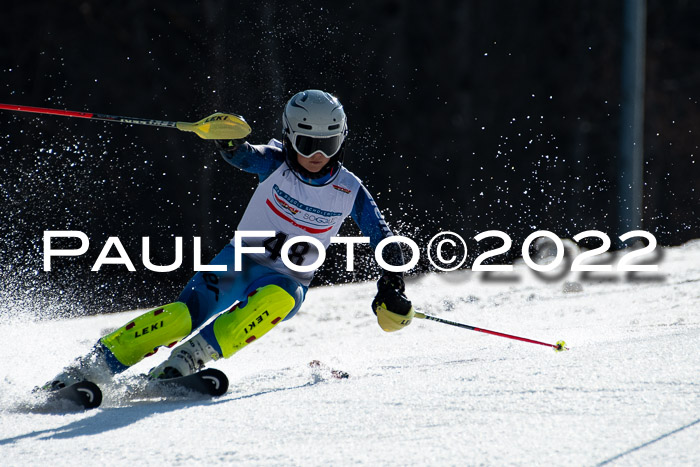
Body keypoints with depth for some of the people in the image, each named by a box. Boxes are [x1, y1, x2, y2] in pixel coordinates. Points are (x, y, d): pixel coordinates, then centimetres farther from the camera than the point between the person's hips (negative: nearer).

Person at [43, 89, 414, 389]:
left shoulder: (350, 191, -4)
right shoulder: (276, 163, -8)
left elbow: (384, 240, 6)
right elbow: (244, 156, -28)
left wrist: (391, 288, -8)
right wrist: (227, 140, -52)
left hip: (288, 280, 1)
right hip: (242, 260, -1)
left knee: (279, 298, -37)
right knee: (187, 313, -26)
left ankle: (192, 356, -38)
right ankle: (99, 362, -23)